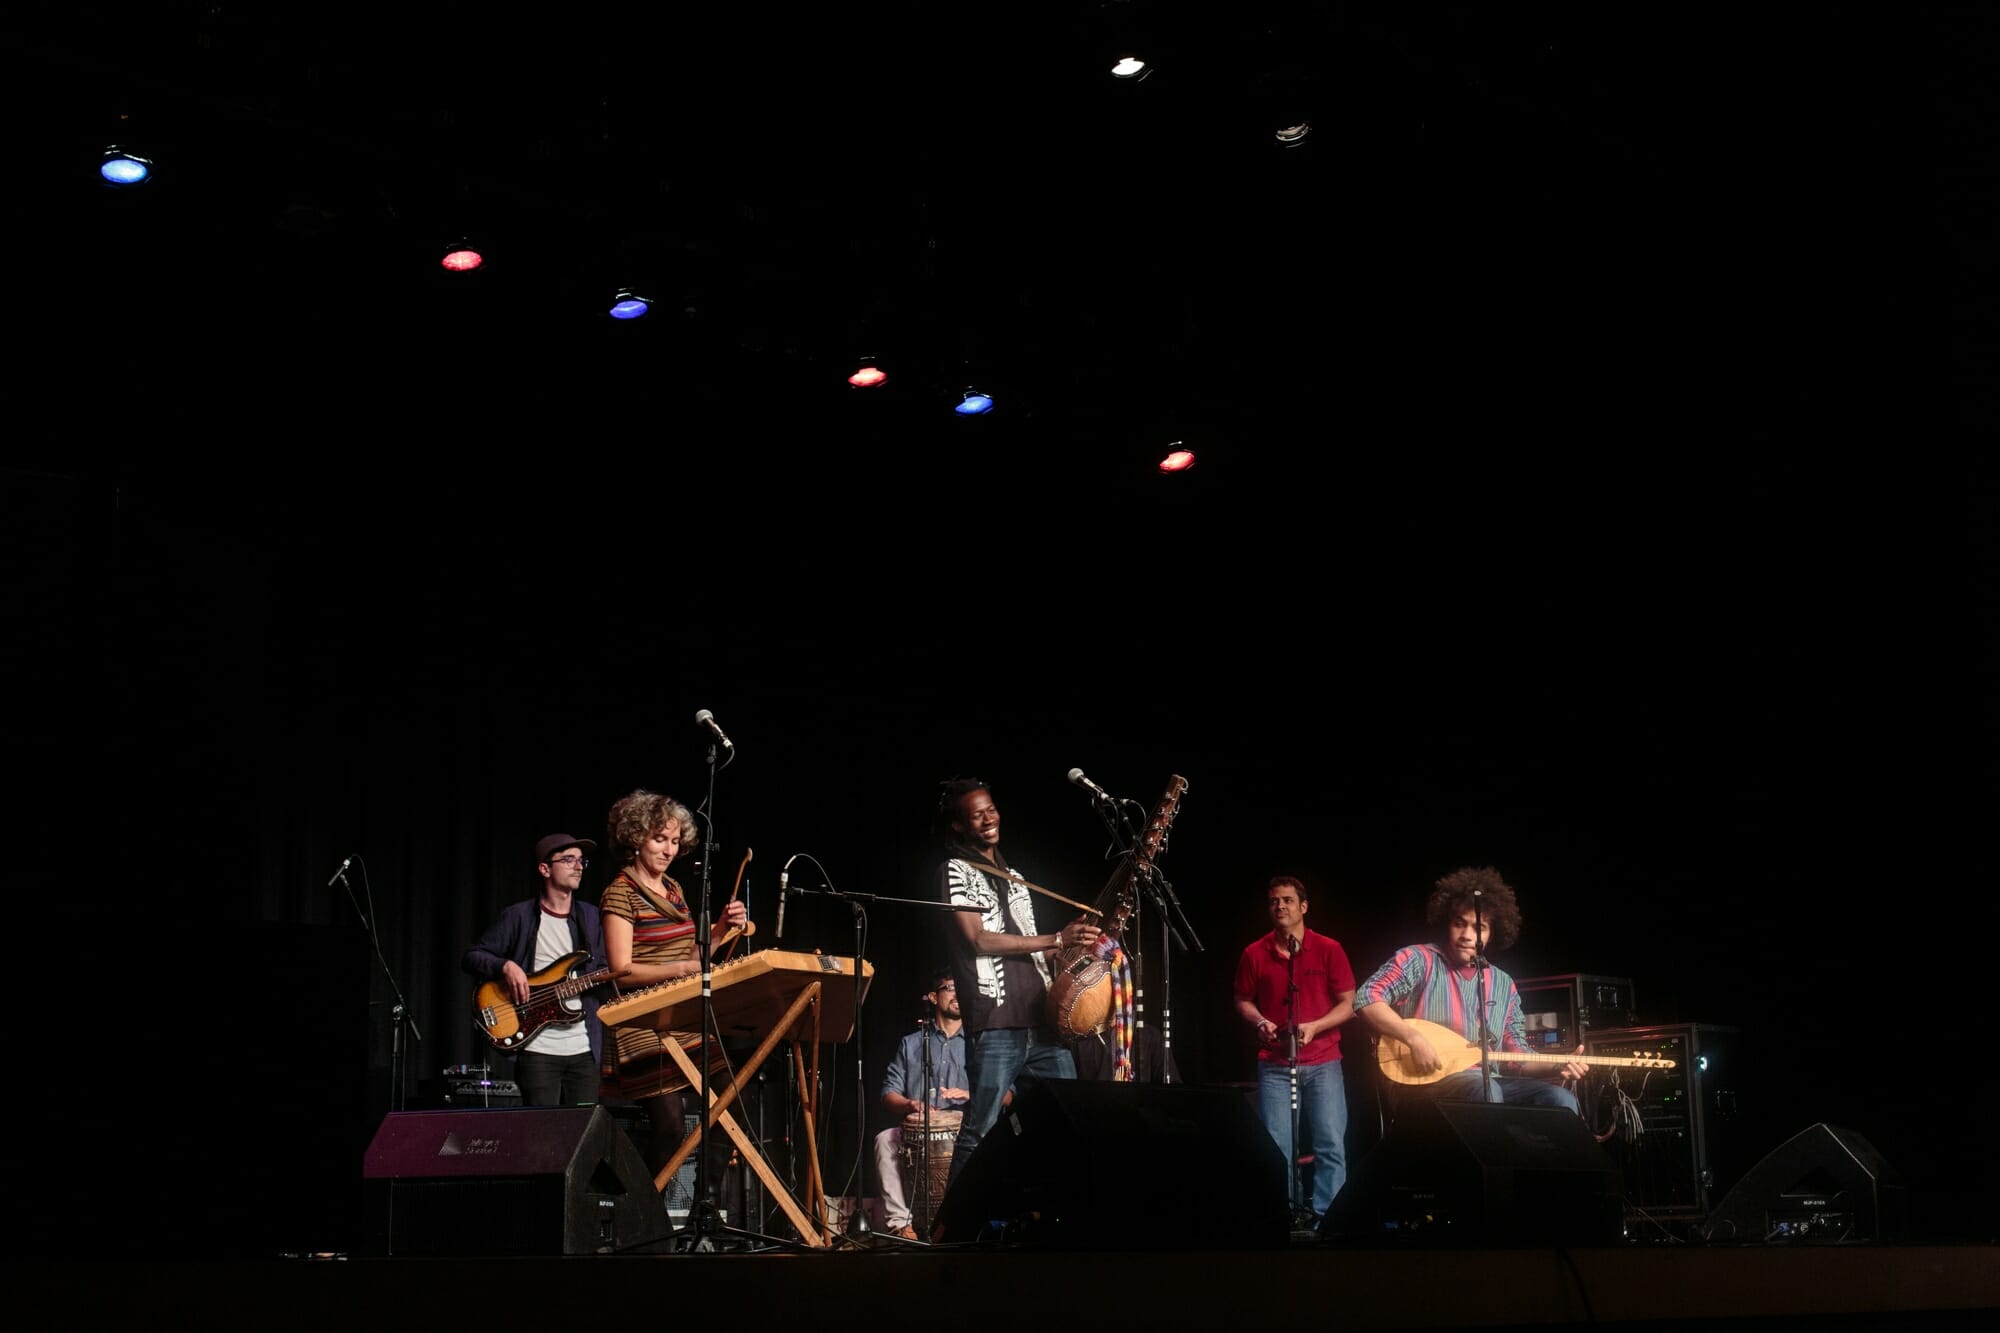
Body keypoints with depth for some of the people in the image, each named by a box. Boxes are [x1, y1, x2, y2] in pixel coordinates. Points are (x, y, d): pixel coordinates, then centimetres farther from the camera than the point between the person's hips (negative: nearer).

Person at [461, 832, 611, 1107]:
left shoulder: (590, 917, 14)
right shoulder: (520, 916, 1)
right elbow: (471, 958, 2)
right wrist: (506, 966, -16)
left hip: (584, 1048, 4)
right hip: (537, 1050, -4)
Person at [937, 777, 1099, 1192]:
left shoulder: (1015, 878, 25)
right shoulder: (955, 871, 2)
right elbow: (980, 940, -9)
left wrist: (1075, 943, 10)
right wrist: (1056, 939, -10)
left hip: (1041, 1020, 7)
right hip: (995, 1023, -7)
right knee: (980, 1132, -10)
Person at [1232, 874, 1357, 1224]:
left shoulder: (1329, 949, -1)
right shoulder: (1254, 953, 3)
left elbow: (1348, 1004, 0)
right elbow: (1243, 1000, 14)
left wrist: (1314, 1026, -15)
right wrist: (1259, 1021, -7)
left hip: (1322, 1061, -1)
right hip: (1274, 1065, 1)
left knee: (1331, 1145, -6)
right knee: (1277, 1148, -2)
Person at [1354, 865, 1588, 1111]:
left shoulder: (1503, 984, 18)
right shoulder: (1419, 961, 1)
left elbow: (1516, 1053, 21)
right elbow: (1366, 999, -11)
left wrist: (1557, 1067, 2)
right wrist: (1414, 1038, -23)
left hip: (1488, 1081, 6)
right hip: (1428, 1080, -6)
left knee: (1560, 1100, -17)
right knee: (1485, 1090, -37)